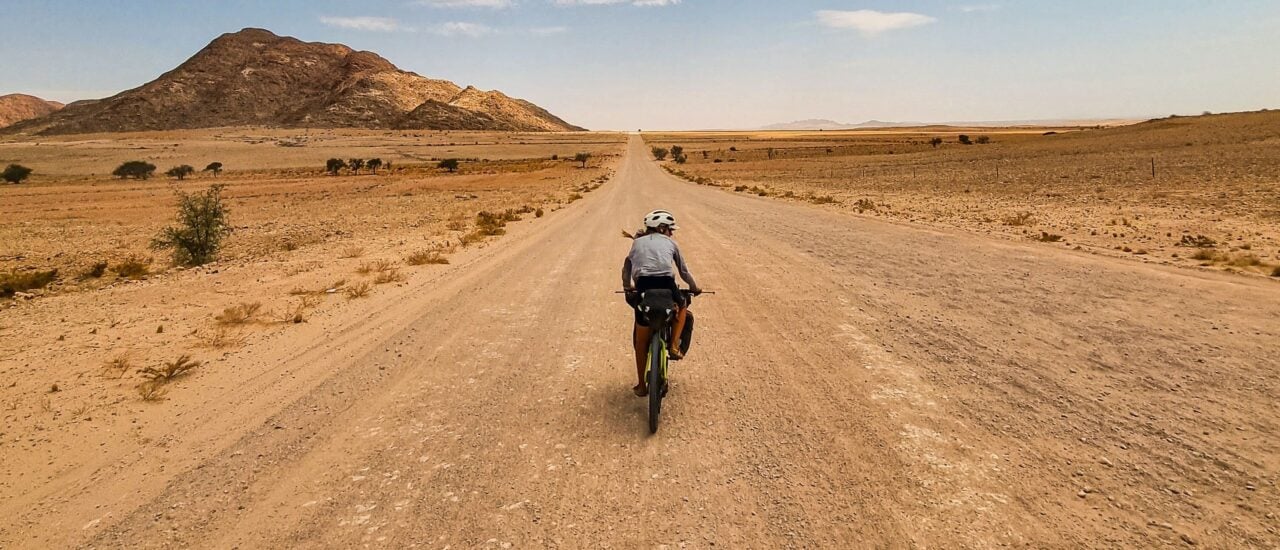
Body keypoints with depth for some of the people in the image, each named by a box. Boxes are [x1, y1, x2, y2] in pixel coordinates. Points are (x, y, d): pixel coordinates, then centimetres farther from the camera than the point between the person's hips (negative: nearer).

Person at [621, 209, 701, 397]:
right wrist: (694, 288, 43)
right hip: (666, 283, -1)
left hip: (643, 285, 1)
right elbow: (684, 271, 26)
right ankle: (673, 345, 16)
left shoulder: (638, 241, 24)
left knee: (641, 341, 14)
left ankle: (642, 386, 20)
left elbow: (627, 267, 24)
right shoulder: (670, 243, 21)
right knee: (682, 306, 35)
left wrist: (627, 286, 42)